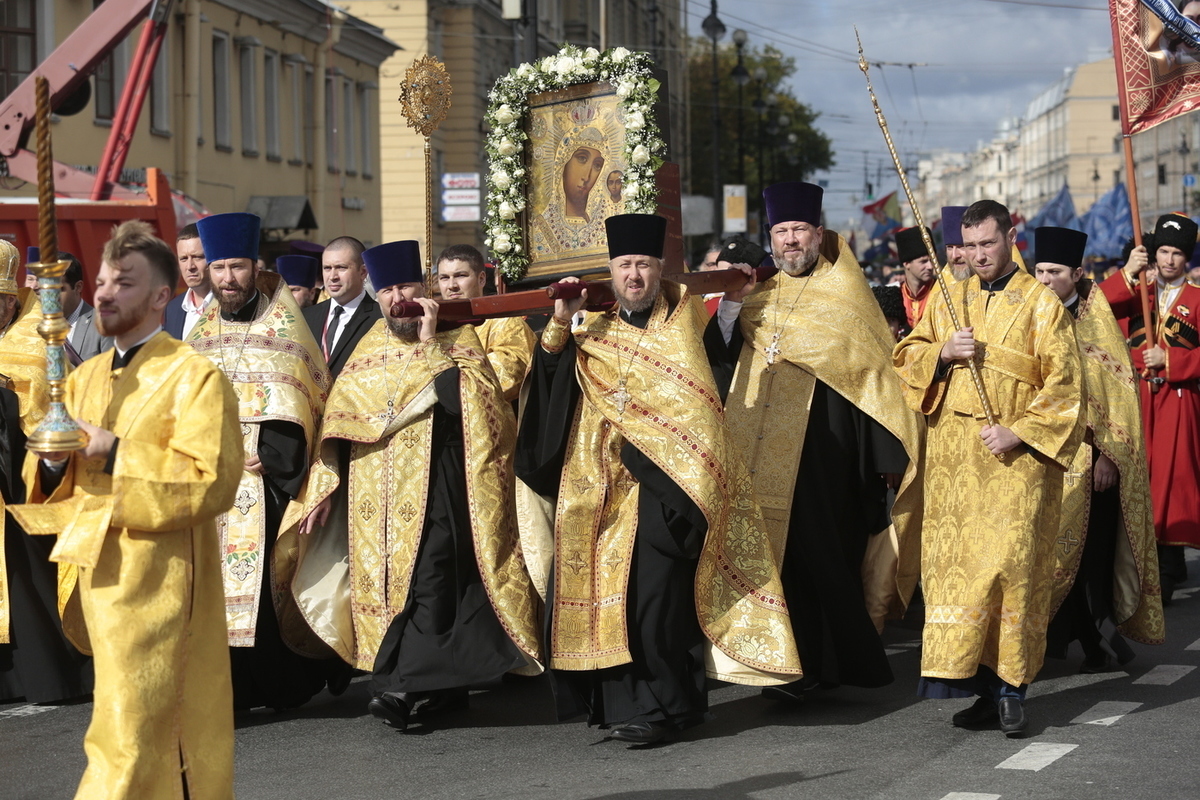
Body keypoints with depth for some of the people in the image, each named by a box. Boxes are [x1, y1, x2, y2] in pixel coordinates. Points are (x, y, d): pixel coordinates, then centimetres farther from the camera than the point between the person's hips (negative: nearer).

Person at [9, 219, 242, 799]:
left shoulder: (194, 377, -8)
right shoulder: (85, 378, 14)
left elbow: (211, 482, -18)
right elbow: (60, 488, 17)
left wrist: (114, 453, -18)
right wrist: (54, 463, -6)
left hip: (156, 578, -7)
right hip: (97, 570, 7)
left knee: (132, 736, -6)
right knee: (147, 732, 14)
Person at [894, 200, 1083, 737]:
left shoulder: (1039, 302, 2)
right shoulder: (947, 300, 15)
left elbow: (1063, 384, -2)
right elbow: (907, 359, 14)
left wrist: (1017, 432, -13)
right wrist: (944, 352, -6)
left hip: (1015, 455, -4)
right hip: (953, 454, 4)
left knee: (1009, 561, -11)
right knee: (955, 562, -1)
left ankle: (1009, 686, -4)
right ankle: (981, 685, 5)